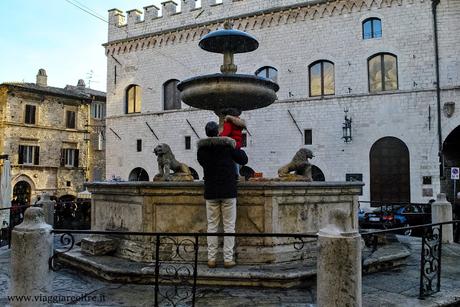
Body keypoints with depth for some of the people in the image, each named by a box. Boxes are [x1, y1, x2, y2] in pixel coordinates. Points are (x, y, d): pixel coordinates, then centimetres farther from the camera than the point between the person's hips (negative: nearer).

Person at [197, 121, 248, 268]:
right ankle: (228, 259, 4)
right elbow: (243, 160, 3)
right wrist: (237, 148, 19)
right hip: (228, 191, -2)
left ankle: (211, 259, 10)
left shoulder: (201, 149, 1)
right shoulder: (227, 145, -5)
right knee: (229, 226, 4)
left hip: (211, 192, 2)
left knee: (212, 225, 9)